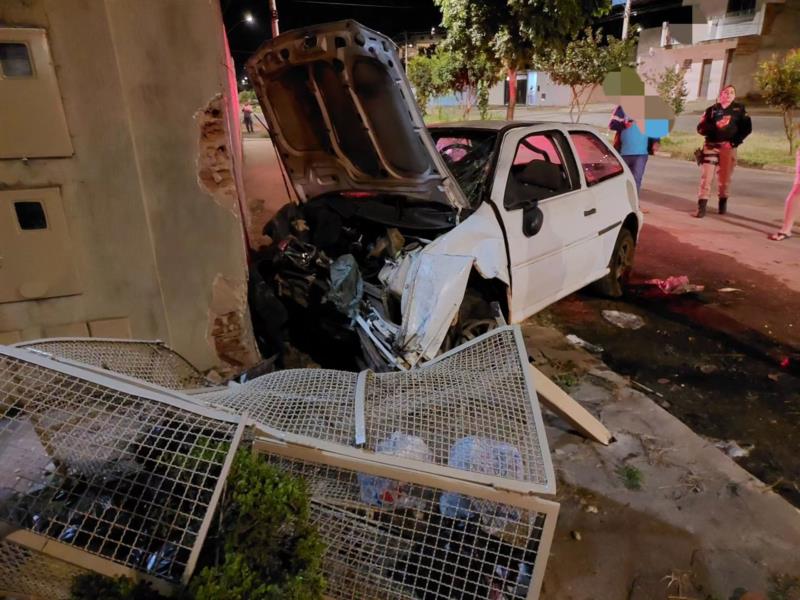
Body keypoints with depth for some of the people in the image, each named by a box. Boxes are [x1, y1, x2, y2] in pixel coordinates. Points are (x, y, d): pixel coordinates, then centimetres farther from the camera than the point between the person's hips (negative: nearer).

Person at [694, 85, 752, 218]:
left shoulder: (739, 109, 9)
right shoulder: (712, 109, 9)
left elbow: (747, 127, 6)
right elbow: (701, 128, 1)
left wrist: (735, 141, -7)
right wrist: (715, 126, -16)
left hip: (729, 147, 1)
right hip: (711, 146, 0)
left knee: (725, 177, 6)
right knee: (706, 176, -9)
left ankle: (723, 202, 25)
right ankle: (701, 206, -11)